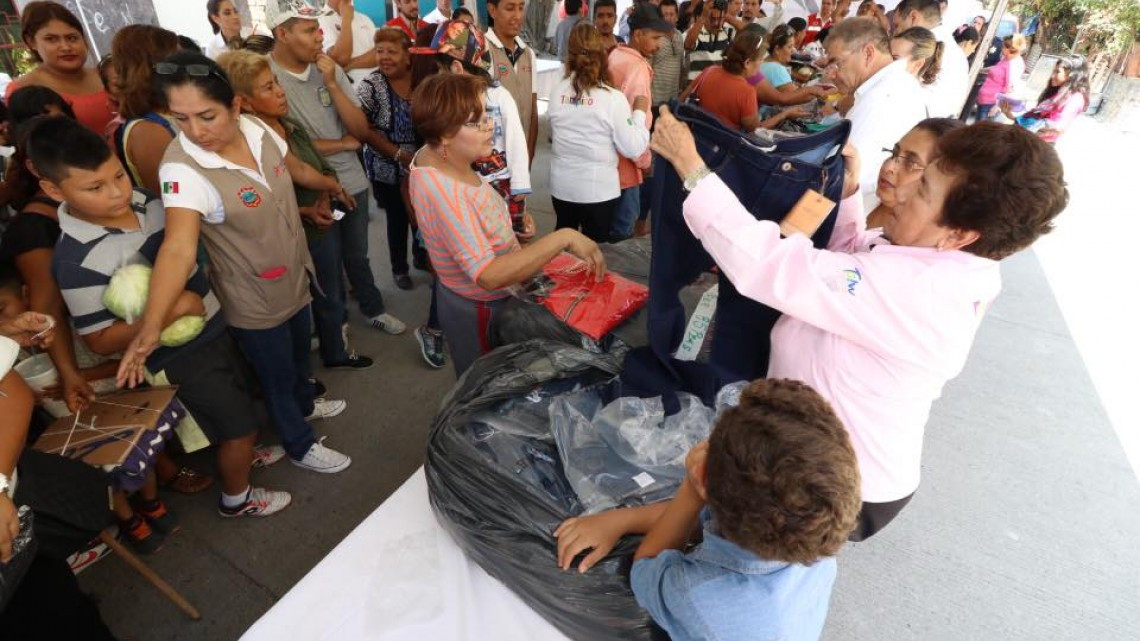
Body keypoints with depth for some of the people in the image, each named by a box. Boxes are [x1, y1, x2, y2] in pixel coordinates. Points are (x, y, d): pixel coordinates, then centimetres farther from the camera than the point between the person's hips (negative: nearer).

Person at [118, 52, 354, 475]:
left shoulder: (257, 130, -12)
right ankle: (300, 445, 41)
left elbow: (296, 169, 9)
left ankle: (304, 405, 59)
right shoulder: (183, 169, -30)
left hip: (294, 279, 6)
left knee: (299, 354, 30)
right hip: (253, 301, -6)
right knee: (277, 377, 15)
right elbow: (178, 248, -40)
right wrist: (150, 328, -51)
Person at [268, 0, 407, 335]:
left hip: (353, 182, 4)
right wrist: (343, 144, -9)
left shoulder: (330, 68, -3)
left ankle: (374, 309, 40)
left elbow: (362, 129, -5)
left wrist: (332, 84, -16)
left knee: (357, 256, 21)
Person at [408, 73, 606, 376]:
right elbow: (489, 276, -41)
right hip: (480, 310, -9)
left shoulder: (437, 156, -7)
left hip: (469, 301, 9)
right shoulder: (440, 190, -36)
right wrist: (564, 238, -39)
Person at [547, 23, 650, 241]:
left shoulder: (557, 93, -4)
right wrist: (640, 112, 1)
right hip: (598, 189, -4)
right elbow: (633, 149, -11)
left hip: (562, 186, 4)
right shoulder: (613, 98, -14)